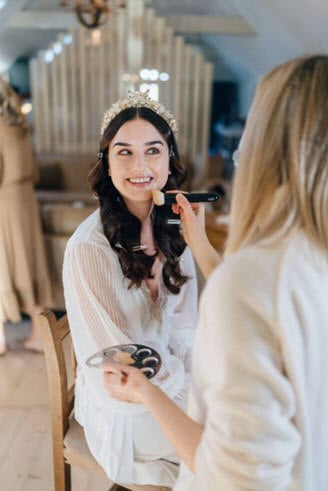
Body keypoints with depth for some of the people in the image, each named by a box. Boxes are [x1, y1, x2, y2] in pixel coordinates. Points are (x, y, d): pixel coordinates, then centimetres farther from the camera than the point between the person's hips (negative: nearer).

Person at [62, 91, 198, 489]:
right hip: (124, 408, -5)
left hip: (174, 379, 6)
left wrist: (194, 380, -12)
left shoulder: (172, 228, -3)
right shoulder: (88, 247, -24)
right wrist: (191, 396, -15)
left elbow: (184, 323, 2)